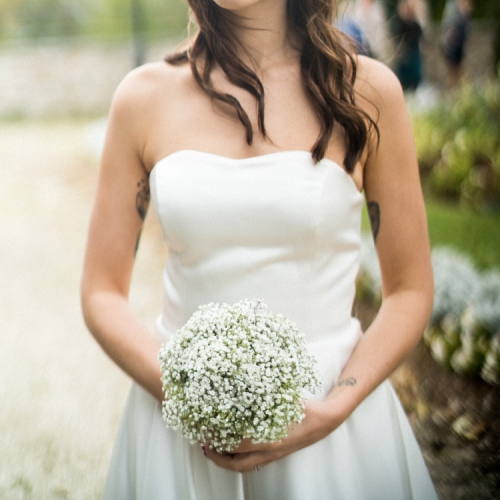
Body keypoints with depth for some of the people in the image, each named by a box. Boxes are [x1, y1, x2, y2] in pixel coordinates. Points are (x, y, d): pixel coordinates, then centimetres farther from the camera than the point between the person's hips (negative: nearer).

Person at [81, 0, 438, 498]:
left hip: (326, 424, -1)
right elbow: (102, 294, 0)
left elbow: (410, 292, -1)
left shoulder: (367, 91, -6)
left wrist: (333, 410, -15)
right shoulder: (145, 97, -3)